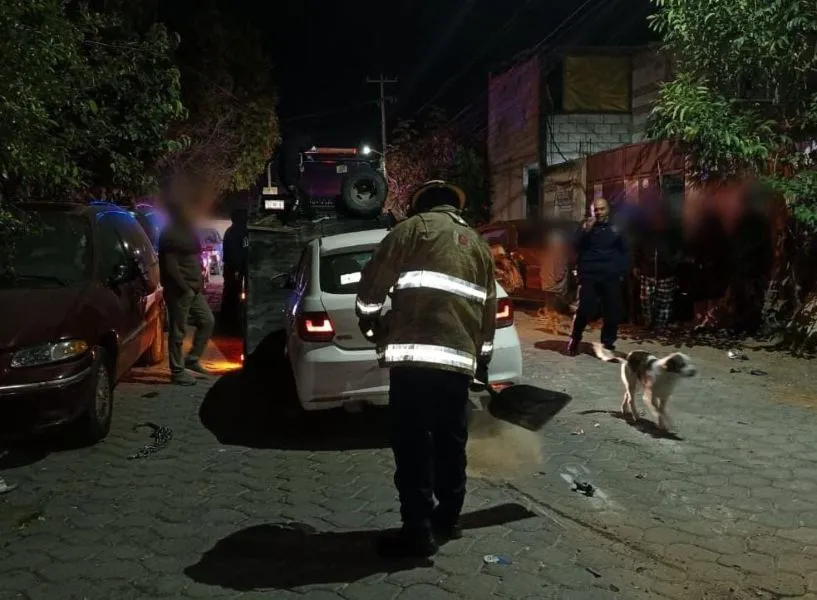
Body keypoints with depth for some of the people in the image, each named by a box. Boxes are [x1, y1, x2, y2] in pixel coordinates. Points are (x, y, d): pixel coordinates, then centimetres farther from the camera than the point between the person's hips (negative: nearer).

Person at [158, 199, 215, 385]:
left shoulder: (187, 231, 15)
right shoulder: (169, 235, -13)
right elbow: (170, 265, -19)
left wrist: (200, 283, 12)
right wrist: (185, 287, -20)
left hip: (194, 288, 9)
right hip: (179, 290, -9)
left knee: (207, 321, 12)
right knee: (178, 331, -2)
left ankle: (192, 359, 21)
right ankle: (177, 371, 6)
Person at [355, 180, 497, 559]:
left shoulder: (414, 227, 5)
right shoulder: (478, 244, 23)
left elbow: (374, 279, -1)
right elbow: (489, 307, 25)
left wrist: (368, 318, 17)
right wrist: (482, 356, 33)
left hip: (415, 351, -6)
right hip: (460, 356, 6)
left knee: (412, 442, -1)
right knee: (451, 440, 17)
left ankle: (418, 530, 1)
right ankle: (448, 518, 28)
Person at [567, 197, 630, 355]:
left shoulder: (616, 229, 13)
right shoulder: (585, 227, 9)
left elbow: (624, 252, 16)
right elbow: (575, 246, -4)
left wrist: (622, 271, 5)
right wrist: (585, 231, -17)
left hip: (611, 277, 2)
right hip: (589, 276, -2)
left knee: (613, 312, 0)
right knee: (584, 310, -9)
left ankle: (608, 344, 13)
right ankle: (574, 341, 8)